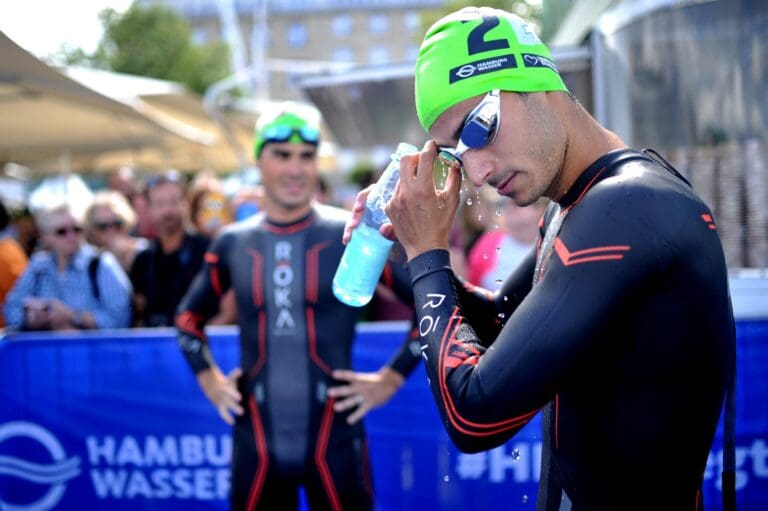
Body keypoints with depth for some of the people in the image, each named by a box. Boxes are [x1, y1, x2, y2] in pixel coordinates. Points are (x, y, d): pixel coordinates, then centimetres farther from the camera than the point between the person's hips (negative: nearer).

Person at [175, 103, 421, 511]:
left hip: (334, 439, -3)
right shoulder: (233, 243, 6)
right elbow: (188, 318, 22)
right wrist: (209, 380, 9)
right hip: (256, 442, 3)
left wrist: (392, 378, -5)